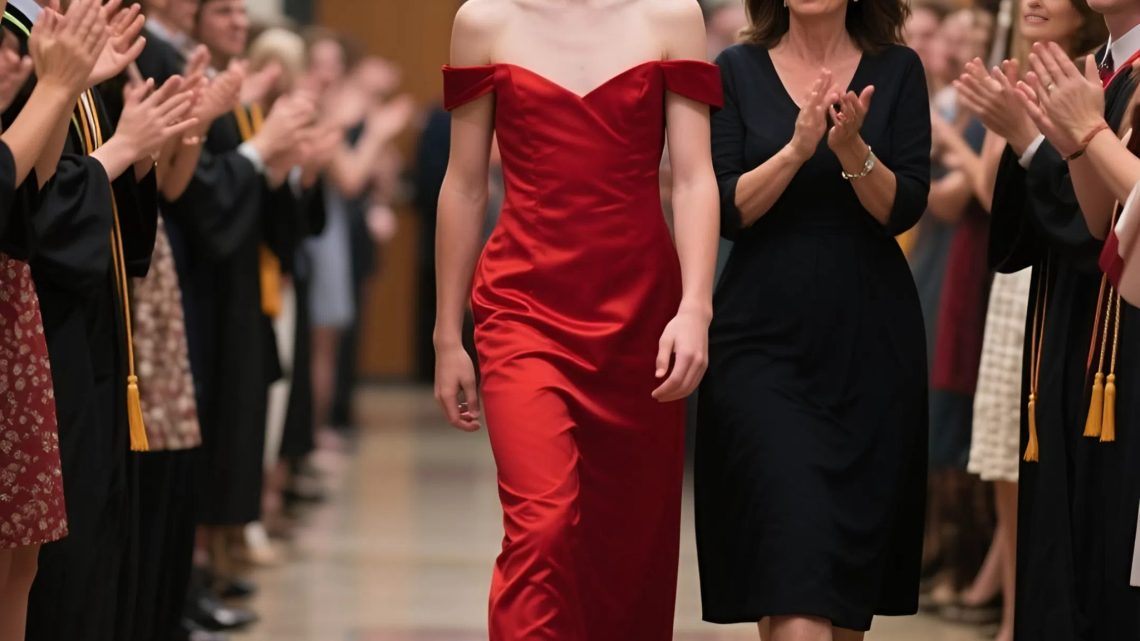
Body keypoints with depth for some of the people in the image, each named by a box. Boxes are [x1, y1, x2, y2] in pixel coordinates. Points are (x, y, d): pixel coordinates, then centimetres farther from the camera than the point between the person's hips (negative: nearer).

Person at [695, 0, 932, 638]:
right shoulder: (738, 71, 3)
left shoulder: (898, 71, 4)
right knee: (792, 566, -13)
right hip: (766, 339, -2)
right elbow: (726, 210, -5)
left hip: (870, 342, 2)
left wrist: (853, 150, -23)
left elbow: (905, 208, -5)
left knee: (852, 565, 8)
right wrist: (797, 148, -20)